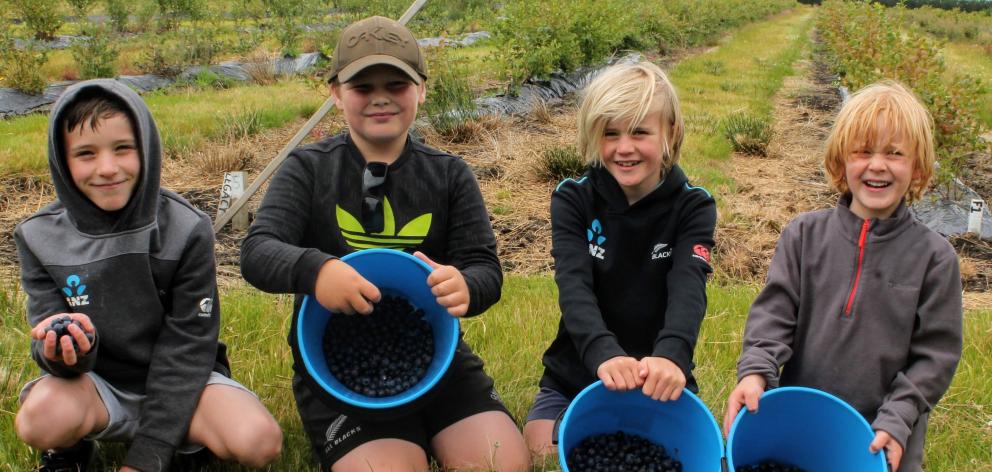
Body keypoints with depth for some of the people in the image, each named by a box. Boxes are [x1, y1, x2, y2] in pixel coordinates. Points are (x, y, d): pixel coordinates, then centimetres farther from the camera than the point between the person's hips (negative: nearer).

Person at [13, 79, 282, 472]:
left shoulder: (187, 230, -14)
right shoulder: (40, 238, -8)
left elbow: (186, 347, -13)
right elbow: (47, 337, -10)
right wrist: (62, 351, -37)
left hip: (177, 381, -1)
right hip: (96, 382, 2)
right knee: (41, 419, -33)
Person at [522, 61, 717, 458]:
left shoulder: (693, 207, -7)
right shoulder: (573, 199, -7)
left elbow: (688, 289, -24)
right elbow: (574, 286, -23)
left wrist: (670, 355, -46)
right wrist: (604, 353, -44)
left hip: (660, 380, 0)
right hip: (576, 374, 0)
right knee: (542, 454, -19)